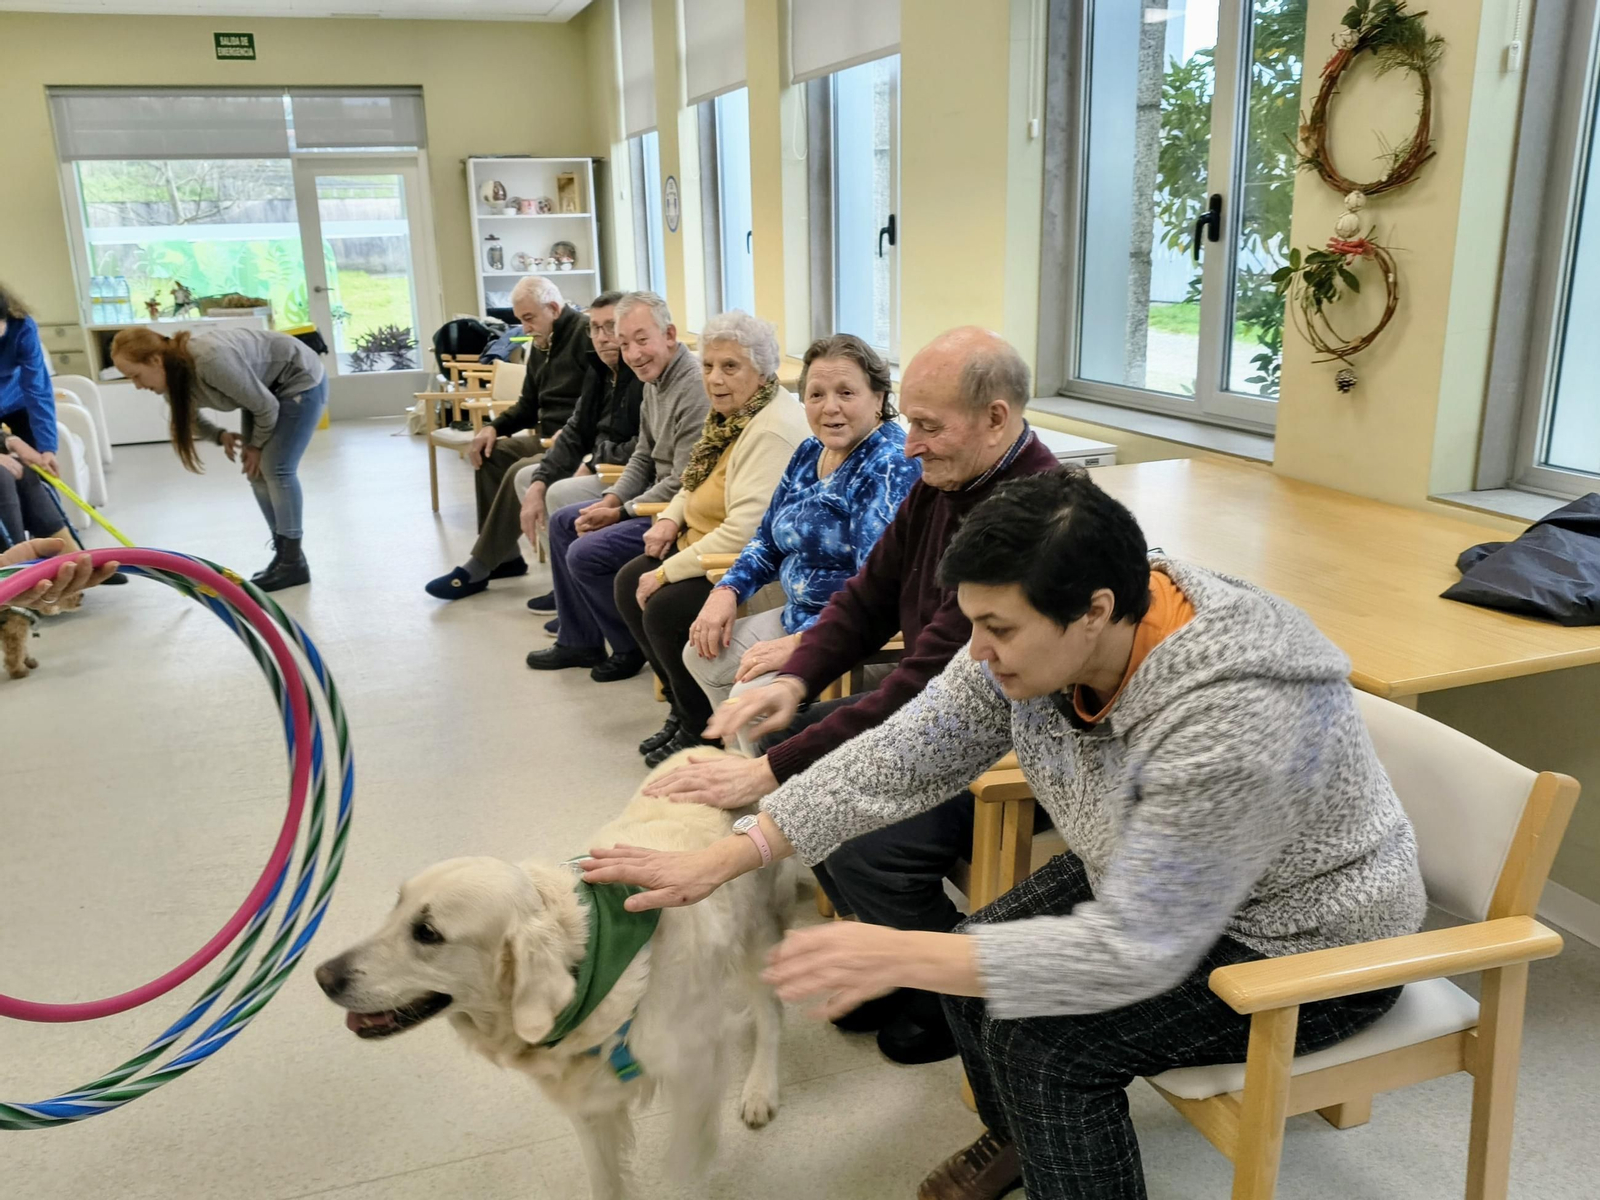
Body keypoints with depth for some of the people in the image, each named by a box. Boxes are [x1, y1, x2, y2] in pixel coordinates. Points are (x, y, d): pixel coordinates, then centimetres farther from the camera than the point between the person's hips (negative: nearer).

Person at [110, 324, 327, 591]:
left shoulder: (213, 361, -37)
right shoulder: (173, 377, -10)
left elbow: (266, 407, -24)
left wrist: (257, 445, -9)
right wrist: (220, 436, -8)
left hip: (300, 380, -8)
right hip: (266, 385, 8)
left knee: (275, 467, -14)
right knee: (256, 471, 4)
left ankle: (294, 563, -7)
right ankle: (282, 554, 13)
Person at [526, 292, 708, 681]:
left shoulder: (695, 386, -24)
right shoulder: (654, 380, 7)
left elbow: (683, 483, -25)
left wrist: (621, 513, -16)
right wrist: (611, 500, 0)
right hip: (658, 499, 11)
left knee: (586, 554, -17)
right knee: (563, 522, 16)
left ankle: (632, 648, 7)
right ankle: (579, 642, 25)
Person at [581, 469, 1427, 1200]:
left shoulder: (1229, 723, -39)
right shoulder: (1044, 637, -16)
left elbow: (1133, 951, -36)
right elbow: (899, 758, -13)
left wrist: (901, 955, -38)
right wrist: (718, 863, -15)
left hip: (1308, 944, -7)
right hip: (1158, 884, 7)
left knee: (1044, 1041, -21)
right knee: (978, 955, 0)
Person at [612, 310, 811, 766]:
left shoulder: (773, 429, -24)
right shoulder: (729, 413, 7)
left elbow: (746, 529, -31)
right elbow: (700, 480, 25)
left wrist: (669, 570, -24)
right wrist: (671, 517, 3)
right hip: (704, 543, 11)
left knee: (664, 608, -23)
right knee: (629, 583, 3)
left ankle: (704, 727, 1)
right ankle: (683, 707, 16)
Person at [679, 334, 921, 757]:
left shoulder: (890, 466, -20)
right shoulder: (810, 452, 8)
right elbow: (770, 540, 19)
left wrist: (798, 644, -31)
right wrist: (727, 591, 2)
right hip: (800, 613, 10)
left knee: (751, 696, -25)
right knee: (702, 655, 13)